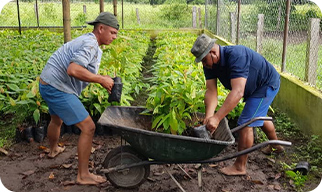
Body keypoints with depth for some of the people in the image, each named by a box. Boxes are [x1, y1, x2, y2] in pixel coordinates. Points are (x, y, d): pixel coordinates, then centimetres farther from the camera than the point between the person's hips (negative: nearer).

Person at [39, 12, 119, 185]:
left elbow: (86, 71, 16)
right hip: (57, 88, -11)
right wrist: (101, 80, -24)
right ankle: (83, 176, 1)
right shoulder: (90, 44, -20)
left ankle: (53, 150, 64)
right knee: (88, 127, -9)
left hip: (49, 86, 11)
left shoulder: (91, 44, 12)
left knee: (56, 120, 35)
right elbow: (73, 70, -34)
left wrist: (103, 80, -1)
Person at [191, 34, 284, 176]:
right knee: (259, 117, 27)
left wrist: (217, 118, -52)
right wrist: (209, 117, -35)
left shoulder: (236, 56, -38)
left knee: (245, 123, -13)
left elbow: (238, 92, -47)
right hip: (255, 87, 9)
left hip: (267, 85, -9)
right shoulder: (210, 64, -13)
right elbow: (211, 91, -19)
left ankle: (240, 166, 0)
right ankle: (276, 146, 52)